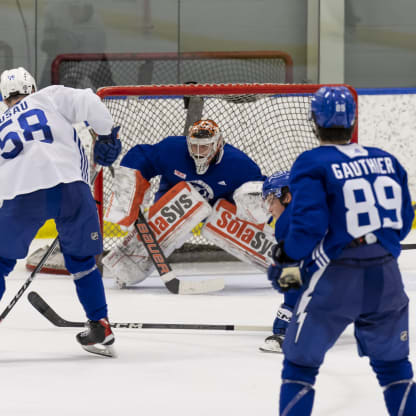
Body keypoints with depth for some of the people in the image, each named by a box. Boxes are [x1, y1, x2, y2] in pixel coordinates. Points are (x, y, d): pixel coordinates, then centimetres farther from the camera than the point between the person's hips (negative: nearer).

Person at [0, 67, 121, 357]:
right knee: (81, 260, 17)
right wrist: (107, 135, 14)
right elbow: (89, 102, 1)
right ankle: (101, 330, 15)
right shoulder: (50, 97, 17)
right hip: (70, 187, -1)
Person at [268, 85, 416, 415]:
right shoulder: (386, 161, 8)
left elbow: (309, 223, -15)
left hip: (335, 278, -4)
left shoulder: (311, 164, -7)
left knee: (301, 363, 7)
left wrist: (286, 259, 1)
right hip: (386, 277, 4)